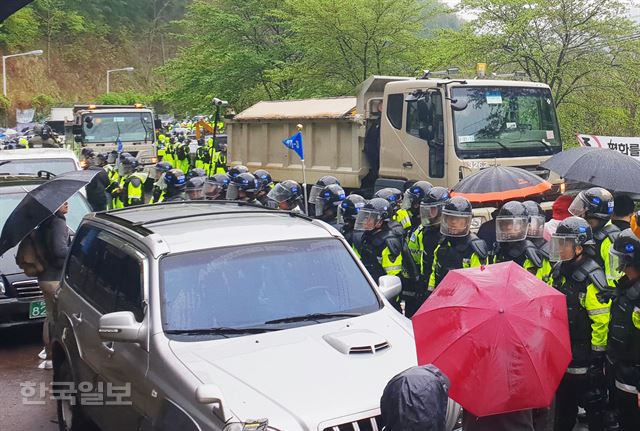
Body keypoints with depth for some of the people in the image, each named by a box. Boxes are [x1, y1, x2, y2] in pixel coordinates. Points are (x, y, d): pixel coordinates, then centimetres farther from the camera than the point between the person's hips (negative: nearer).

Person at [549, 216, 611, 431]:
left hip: (586, 359, -8)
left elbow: (602, 320, -22)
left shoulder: (591, 278, -21)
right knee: (563, 403, 21)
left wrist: (598, 354, -18)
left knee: (593, 405, 6)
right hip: (562, 353, 8)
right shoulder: (559, 271, 5)